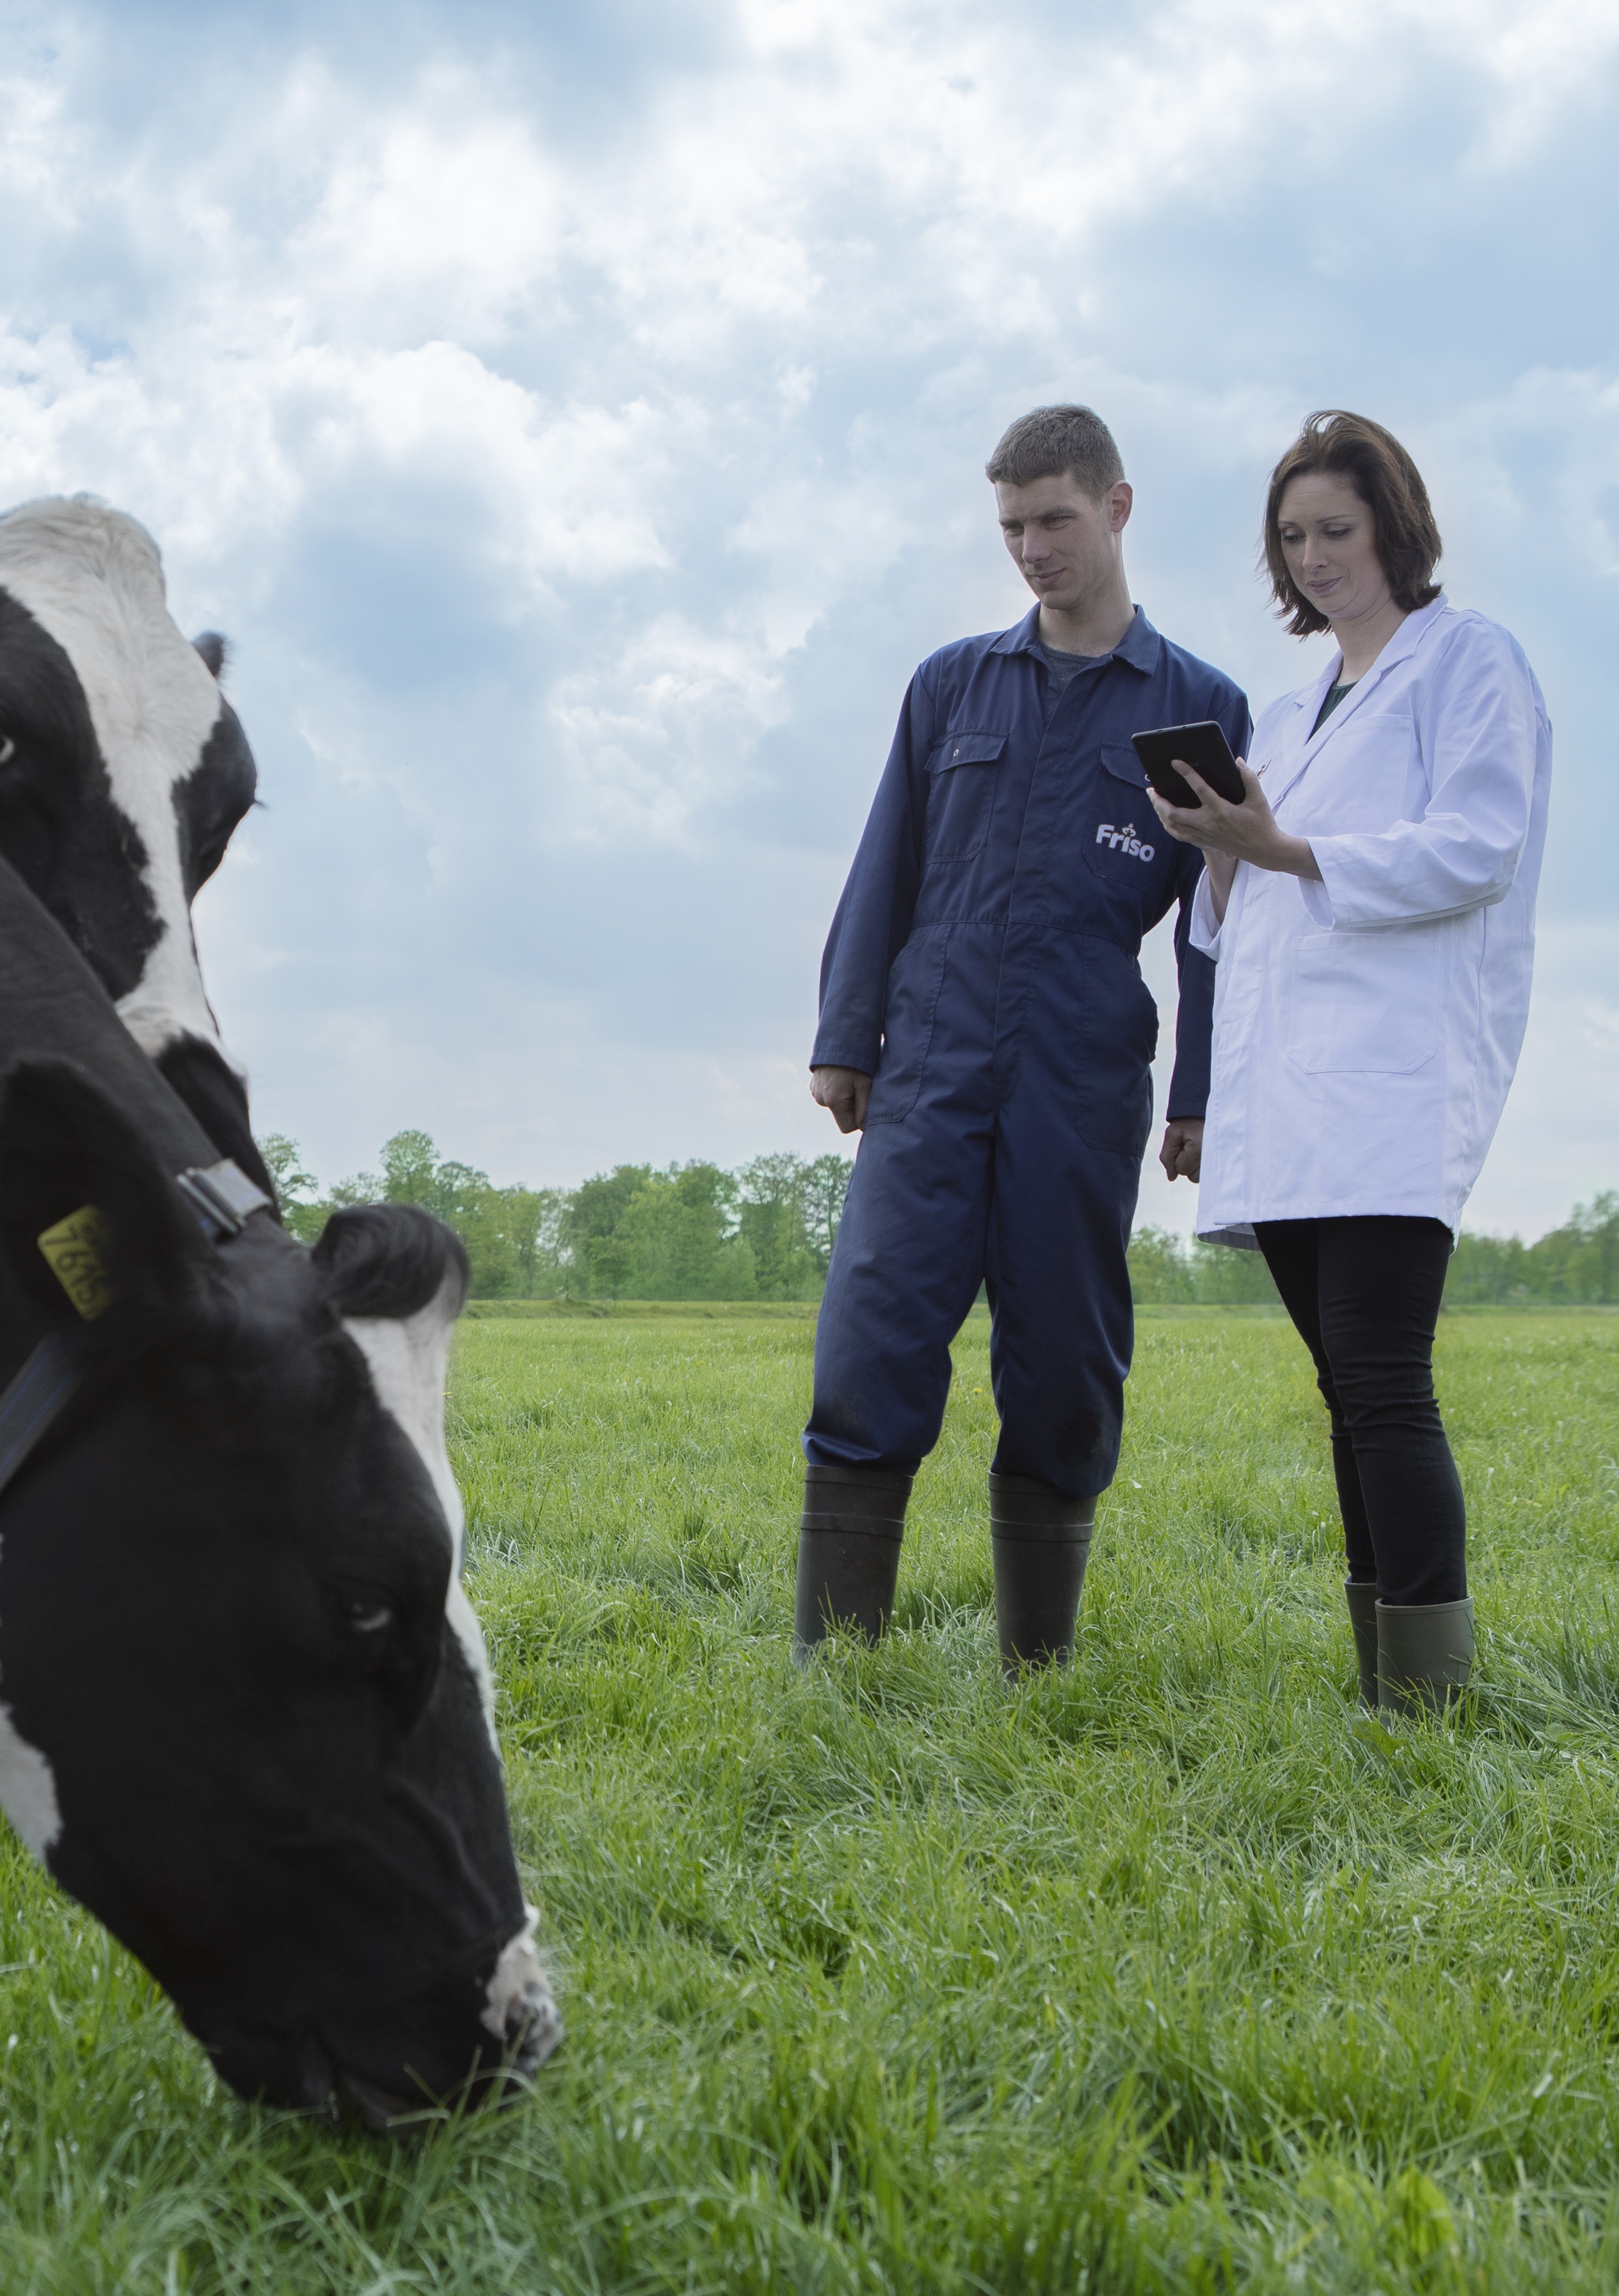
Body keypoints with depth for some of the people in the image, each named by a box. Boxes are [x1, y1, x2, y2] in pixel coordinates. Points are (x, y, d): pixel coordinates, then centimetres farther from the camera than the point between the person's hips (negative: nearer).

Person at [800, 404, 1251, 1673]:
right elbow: (886, 871, 16)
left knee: (1062, 1376, 3)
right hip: (931, 1072, 1)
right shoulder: (952, 684, 14)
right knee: (871, 1349, -9)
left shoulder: (1199, 706, 9)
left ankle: (1040, 1675, 14)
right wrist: (843, 1040, 10)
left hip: (1083, 1091, -1)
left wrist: (1202, 1097, 3)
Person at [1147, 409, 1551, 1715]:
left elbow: (1476, 850, -9)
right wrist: (1222, 855, 4)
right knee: (1353, 1392, 5)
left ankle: (1432, 1707, -15)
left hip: (1397, 1074, -7)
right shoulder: (1291, 715, 27)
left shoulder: (1468, 660, 5)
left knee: (1382, 1385, -16)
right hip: (1288, 1087, 7)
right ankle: (1380, 1687, 8)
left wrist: (1287, 852, -18)